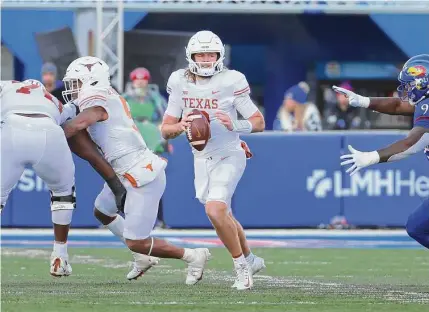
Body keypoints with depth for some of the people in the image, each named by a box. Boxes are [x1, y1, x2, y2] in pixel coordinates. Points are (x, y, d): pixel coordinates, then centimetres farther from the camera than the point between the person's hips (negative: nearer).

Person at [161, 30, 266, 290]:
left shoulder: (231, 81, -15)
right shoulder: (180, 82, -3)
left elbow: (259, 122, -11)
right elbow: (166, 130, 1)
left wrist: (235, 125, -30)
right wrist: (180, 127, -22)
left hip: (228, 156, -6)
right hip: (201, 159, 6)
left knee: (215, 209, -24)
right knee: (223, 215, 17)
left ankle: (241, 265, -8)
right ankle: (251, 260, 39)